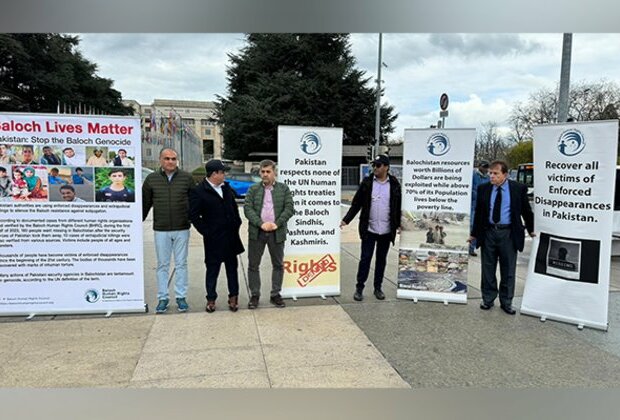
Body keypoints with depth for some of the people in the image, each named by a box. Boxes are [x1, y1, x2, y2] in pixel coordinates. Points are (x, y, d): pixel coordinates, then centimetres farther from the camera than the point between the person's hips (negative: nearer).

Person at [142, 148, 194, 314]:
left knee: (181, 264, 7)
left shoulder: (187, 178, 2)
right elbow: (145, 203, 9)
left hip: (182, 229, 0)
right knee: (162, 264, 8)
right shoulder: (151, 179, 3)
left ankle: (181, 297, 18)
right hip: (161, 230, 1)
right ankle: (162, 298, 19)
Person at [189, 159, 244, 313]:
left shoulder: (227, 188, 8)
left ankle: (233, 296, 24)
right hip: (213, 239, -6)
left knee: (232, 267, 12)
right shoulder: (198, 191, -11)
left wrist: (236, 224, 9)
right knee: (212, 269, 7)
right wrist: (206, 231, -12)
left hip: (231, 236, 6)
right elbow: (194, 215, -11)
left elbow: (234, 207, 19)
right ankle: (211, 299, 22)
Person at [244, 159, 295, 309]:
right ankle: (254, 295, 18)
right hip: (256, 232, 0)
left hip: (277, 232, 0)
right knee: (253, 265, 5)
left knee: (278, 265, 8)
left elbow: (289, 208, -3)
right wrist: (261, 224, -17)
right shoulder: (253, 189, 6)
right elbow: (248, 208, -4)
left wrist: (276, 224, -15)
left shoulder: (284, 188, 5)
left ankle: (275, 294, 21)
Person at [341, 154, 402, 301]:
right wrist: (346, 220, -7)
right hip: (369, 229, -1)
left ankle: (378, 288, 24)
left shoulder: (394, 184, 1)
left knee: (381, 259, 12)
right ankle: (359, 288, 12)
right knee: (365, 258, 1)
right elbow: (356, 203, 1)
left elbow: (398, 206, 6)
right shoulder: (367, 182, 0)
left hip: (386, 230, 1)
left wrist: (399, 225, -1)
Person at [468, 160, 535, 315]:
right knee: (488, 269, 10)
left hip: (508, 233, -1)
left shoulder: (518, 188, -4)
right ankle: (488, 299, 25)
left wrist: (530, 230, 15)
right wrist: (474, 233, 10)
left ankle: (506, 302, 21)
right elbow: (478, 212, 7)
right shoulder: (483, 188, 1)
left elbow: (526, 210, 7)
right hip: (488, 232, 2)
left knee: (508, 270, 6)